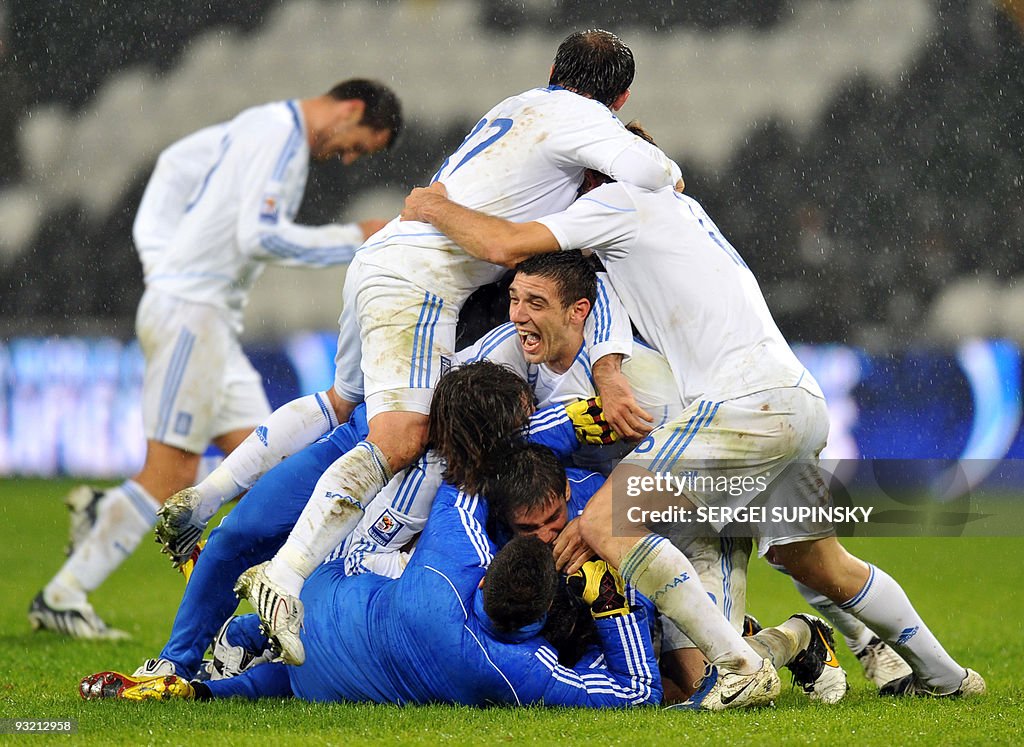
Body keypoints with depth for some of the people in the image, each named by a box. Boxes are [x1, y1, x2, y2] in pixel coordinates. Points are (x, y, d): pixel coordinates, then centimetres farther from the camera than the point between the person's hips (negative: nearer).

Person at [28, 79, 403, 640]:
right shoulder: (279, 135, -13)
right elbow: (261, 235, -22)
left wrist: (159, 254, 18)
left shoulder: (264, 127, 18)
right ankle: (62, 598, -4)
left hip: (214, 320, 10)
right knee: (171, 476, -10)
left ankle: (102, 512, 8)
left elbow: (175, 163, 26)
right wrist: (353, 239, -14)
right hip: (190, 311, -10)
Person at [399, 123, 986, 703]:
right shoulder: (680, 205, 29)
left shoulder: (623, 198, 3)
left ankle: (738, 666, -18)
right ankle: (943, 675, 34)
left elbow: (508, 245, -3)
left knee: (605, 522, -11)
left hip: (747, 401, -9)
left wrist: (437, 209, 13)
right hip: (803, 402, 9)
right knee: (821, 567, 26)